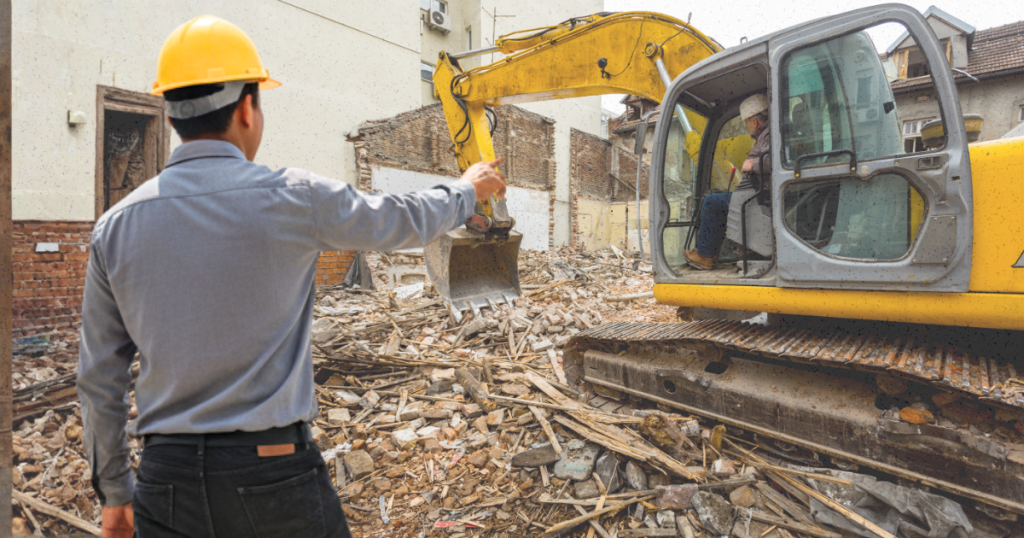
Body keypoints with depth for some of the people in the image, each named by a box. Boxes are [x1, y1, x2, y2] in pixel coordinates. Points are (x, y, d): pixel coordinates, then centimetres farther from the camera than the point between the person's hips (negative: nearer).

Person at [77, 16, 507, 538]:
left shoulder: (116, 227, 0)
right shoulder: (290, 197, -12)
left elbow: (99, 378, 6)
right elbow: (406, 220, 4)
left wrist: (113, 492, 20)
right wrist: (468, 188, 24)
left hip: (167, 477, 4)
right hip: (274, 474, -3)